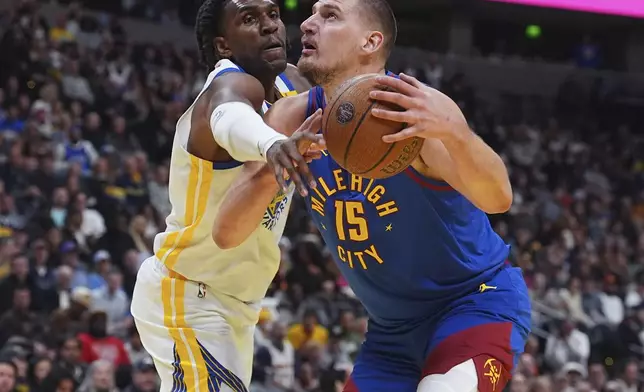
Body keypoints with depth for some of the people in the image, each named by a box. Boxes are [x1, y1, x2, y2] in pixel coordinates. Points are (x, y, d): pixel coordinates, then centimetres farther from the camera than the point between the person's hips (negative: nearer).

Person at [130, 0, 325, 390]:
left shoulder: (291, 83, 1)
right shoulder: (232, 84, -25)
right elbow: (229, 117, -48)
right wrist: (271, 142, -72)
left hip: (232, 303, 9)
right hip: (186, 296, -9)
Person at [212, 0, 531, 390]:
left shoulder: (418, 110, -23)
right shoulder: (294, 119, -6)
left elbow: (497, 198, -38)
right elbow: (227, 232, -10)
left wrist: (454, 130, -58)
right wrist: (266, 178, -32)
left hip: (477, 301, -7)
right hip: (393, 329, 7)